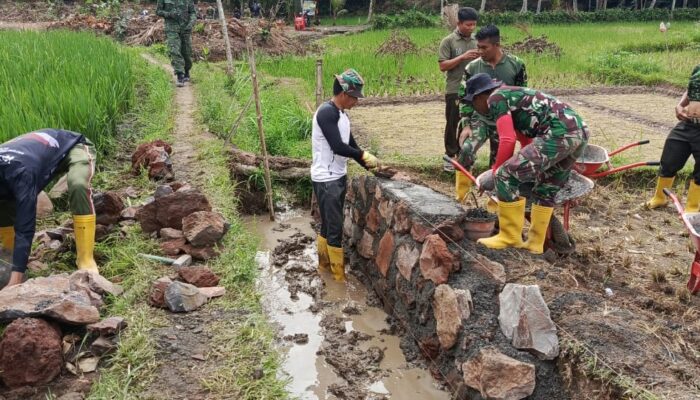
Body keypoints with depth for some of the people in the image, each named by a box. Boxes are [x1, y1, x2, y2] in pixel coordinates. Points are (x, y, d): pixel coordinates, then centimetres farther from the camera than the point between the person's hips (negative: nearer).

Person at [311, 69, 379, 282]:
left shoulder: (341, 114, 10)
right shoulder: (327, 112, -20)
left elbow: (350, 144, 14)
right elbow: (338, 146, -25)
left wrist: (369, 166, 6)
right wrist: (364, 155, -14)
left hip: (338, 177, 9)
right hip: (326, 180, -9)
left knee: (329, 223, 19)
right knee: (335, 227, 0)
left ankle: (324, 262, 34)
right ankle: (340, 272, 11)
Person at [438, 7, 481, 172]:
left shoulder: (475, 41, 9)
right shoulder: (448, 41, -5)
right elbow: (443, 66, -11)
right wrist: (463, 57, -19)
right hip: (455, 91, -4)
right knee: (452, 125, 2)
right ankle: (450, 157, 11)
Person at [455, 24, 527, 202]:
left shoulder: (516, 65, -5)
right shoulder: (472, 67, -5)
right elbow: (464, 98, -1)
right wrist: (466, 125, -10)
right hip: (479, 119, 0)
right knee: (466, 150, -25)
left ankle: (494, 201, 26)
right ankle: (460, 196, -11)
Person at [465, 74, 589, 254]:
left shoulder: (496, 98, 2)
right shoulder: (511, 96, 31)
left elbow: (507, 140, -8)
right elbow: (526, 140, 39)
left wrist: (495, 172, 6)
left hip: (559, 134, -10)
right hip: (579, 132, 10)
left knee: (505, 176, -6)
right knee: (546, 189, 22)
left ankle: (510, 236, 6)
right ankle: (535, 243, 30)